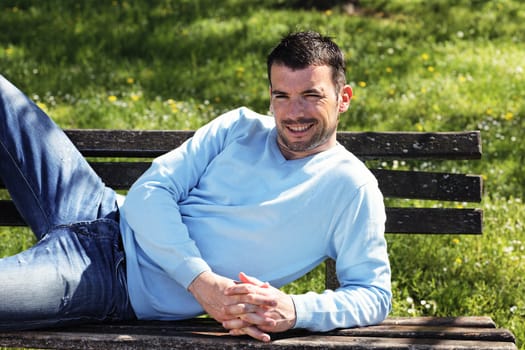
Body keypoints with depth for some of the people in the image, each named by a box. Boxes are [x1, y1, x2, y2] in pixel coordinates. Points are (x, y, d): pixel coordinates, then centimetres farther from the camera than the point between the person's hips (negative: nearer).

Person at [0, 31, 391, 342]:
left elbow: (374, 294, -8)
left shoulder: (352, 188, -7)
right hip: (110, 220, 6)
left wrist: (293, 310, -28)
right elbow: (149, 191, -3)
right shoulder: (239, 127, 5)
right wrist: (201, 279, -20)